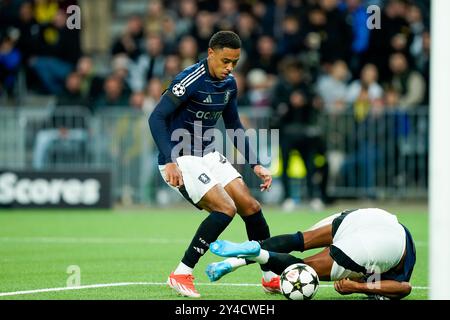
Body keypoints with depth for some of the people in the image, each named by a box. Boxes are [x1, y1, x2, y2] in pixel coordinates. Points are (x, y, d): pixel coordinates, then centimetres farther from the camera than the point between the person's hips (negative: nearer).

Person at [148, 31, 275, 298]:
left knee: (251, 207, 1)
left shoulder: (229, 84, 5)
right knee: (225, 208, -21)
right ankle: (181, 275, -13)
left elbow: (234, 126, 17)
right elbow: (156, 118, -22)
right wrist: (170, 162, -31)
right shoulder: (190, 80, -20)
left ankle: (271, 276, 16)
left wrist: (256, 164, 11)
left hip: (208, 155, 8)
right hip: (180, 159, -8)